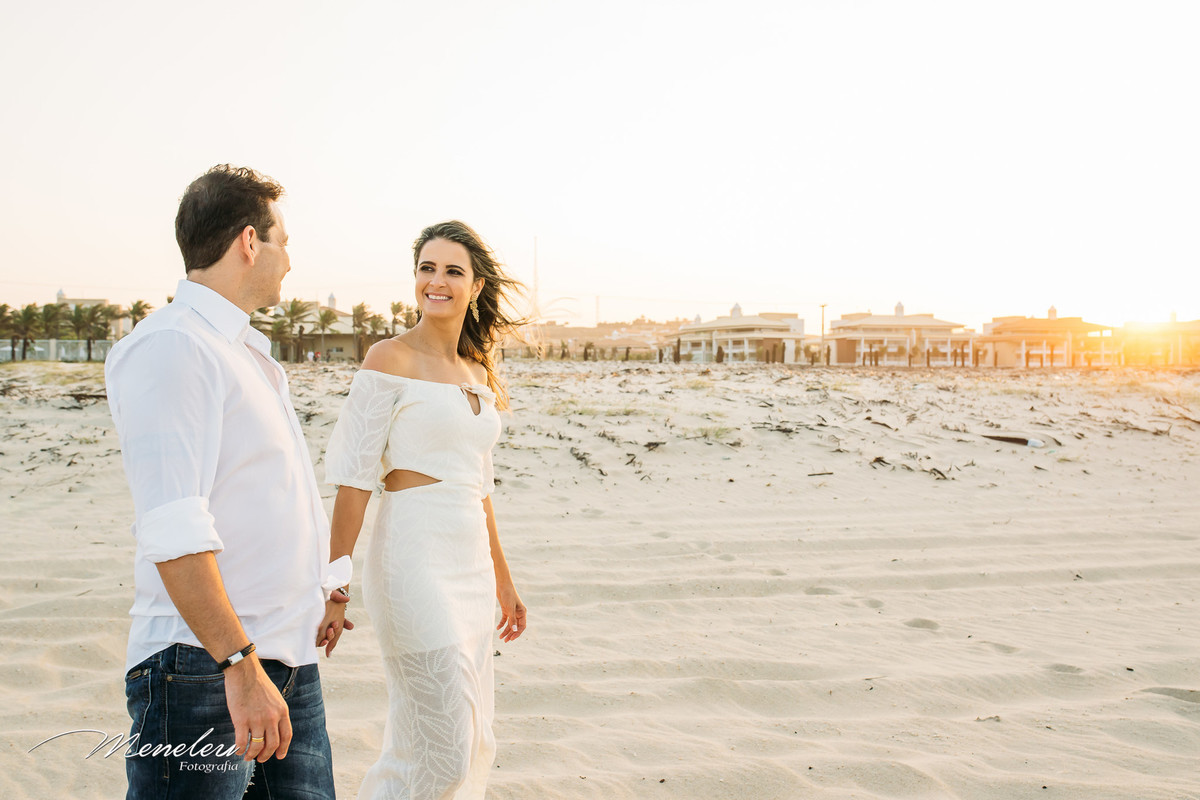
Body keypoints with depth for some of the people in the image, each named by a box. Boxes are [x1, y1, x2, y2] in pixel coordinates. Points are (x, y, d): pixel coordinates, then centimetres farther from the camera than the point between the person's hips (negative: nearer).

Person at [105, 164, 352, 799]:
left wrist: (328, 586, 28)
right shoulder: (172, 346, -15)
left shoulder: (246, 350, 17)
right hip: (204, 665, -9)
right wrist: (240, 664, -27)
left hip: (288, 653, 9)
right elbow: (173, 531, -24)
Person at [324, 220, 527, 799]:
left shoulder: (478, 373, 14)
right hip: (414, 561, -7)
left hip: (469, 568, 7)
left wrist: (501, 578, 22)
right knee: (444, 749, -6)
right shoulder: (391, 358, -6)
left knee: (467, 741, 14)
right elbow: (354, 476, -10)